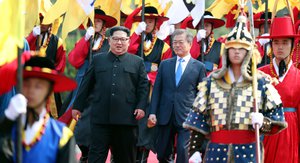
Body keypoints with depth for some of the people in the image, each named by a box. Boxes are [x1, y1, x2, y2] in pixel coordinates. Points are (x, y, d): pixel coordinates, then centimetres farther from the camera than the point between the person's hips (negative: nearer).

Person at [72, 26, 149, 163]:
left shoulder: (137, 62, 11)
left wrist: (141, 107, -7)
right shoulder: (98, 60, 13)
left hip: (126, 118, 0)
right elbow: (86, 85, 14)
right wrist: (78, 106, 11)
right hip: (100, 116, 0)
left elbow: (143, 86, 6)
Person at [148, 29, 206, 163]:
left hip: (187, 117, -3)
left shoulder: (199, 67, 3)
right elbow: (157, 90, 9)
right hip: (165, 116, 3)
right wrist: (152, 112, 0)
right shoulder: (165, 64, 11)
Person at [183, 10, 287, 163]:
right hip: (216, 150, 1)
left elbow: (277, 118, 5)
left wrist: (262, 121, -16)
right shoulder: (212, 80, 10)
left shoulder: (261, 81, 6)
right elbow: (198, 117, 9)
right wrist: (194, 150, 1)